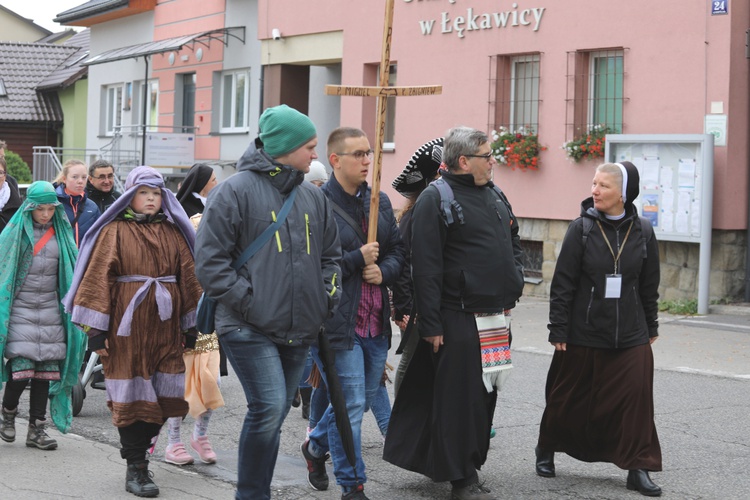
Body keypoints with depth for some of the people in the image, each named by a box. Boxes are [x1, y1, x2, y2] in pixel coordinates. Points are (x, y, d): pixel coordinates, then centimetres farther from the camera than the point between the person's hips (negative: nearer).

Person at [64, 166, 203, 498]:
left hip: (165, 324, 4)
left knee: (163, 396, 2)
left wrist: (191, 326, 12)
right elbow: (98, 277, -7)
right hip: (128, 325, -4)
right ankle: (136, 469, 6)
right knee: (133, 397, -2)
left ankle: (137, 448, 25)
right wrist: (96, 329, -12)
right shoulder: (115, 231, -2)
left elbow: (188, 276, 14)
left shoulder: (172, 232, 11)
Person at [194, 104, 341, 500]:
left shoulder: (313, 197, 14)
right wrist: (247, 302, -14)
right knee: (269, 408, -17)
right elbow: (209, 259, -9)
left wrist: (328, 297, 8)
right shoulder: (235, 191, -7)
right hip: (249, 329, -7)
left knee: (274, 415, 11)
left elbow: (330, 255, 25)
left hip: (297, 332, 7)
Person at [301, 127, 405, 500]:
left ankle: (316, 446, 43)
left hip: (375, 321, 7)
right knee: (351, 404, -3)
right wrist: (358, 259, -16)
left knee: (363, 398, 18)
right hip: (336, 322, -7)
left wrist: (383, 271, -6)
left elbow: (397, 250, 15)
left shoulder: (380, 202, 11)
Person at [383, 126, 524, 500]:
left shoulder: (494, 196, 15)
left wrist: (515, 279, 12)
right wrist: (430, 324, -18)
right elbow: (426, 267, -15)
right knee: (459, 396, -5)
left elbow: (514, 242, 30)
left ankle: (472, 461, 27)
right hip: (458, 318, -8)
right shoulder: (435, 199, -11)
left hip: (495, 316, 8)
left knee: (485, 392, 14)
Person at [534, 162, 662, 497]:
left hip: (631, 336, 1)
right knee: (569, 398, 11)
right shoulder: (581, 228, -7)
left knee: (635, 398, -3)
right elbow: (563, 283, -6)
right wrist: (558, 330, -7)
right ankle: (546, 449, 34)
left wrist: (651, 327, 13)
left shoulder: (642, 231, 0)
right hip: (583, 334, -1)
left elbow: (649, 284, 9)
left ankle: (638, 468, 7)